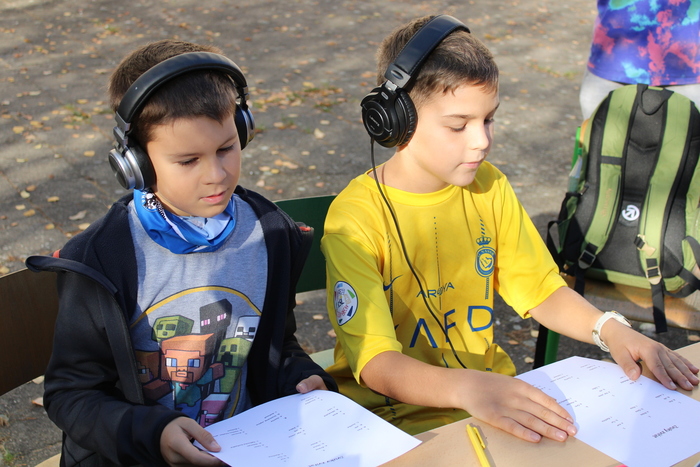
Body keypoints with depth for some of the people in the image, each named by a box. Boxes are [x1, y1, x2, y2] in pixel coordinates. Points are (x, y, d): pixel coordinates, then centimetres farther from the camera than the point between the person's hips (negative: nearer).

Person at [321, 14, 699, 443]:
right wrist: (465, 388, -43)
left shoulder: (489, 187, 1)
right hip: (395, 413, -4)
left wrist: (609, 328, -11)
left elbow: (540, 290, 9)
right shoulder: (356, 217, -17)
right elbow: (375, 362, -25)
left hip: (489, 391, 5)